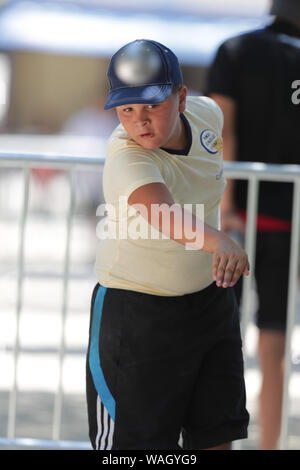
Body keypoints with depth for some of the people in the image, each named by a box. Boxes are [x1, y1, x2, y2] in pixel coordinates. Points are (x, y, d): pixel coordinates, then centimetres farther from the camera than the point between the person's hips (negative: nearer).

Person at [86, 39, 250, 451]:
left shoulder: (205, 113, -9)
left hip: (209, 298, 7)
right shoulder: (126, 158, -31)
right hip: (137, 312, -6)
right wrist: (218, 243, -69)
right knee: (136, 443, -2)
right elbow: (162, 213, -52)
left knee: (216, 435, 13)